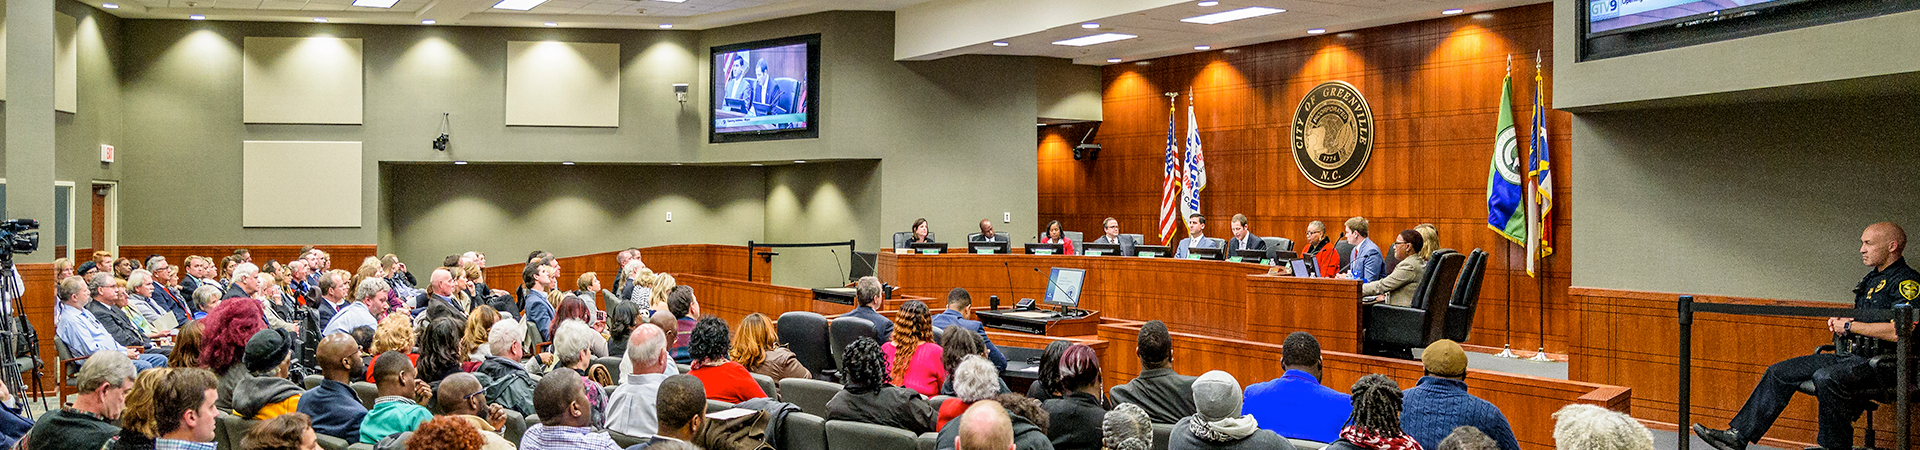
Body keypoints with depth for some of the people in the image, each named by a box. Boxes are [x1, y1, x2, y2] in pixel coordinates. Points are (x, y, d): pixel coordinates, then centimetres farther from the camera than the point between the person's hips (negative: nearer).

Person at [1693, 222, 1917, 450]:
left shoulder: (1906, 282, -11)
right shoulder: (1872, 279, 20)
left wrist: (1849, 326, -14)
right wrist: (1838, 322, 7)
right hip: (1848, 356, 9)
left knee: (1826, 378, -37)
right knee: (1779, 372, 1)